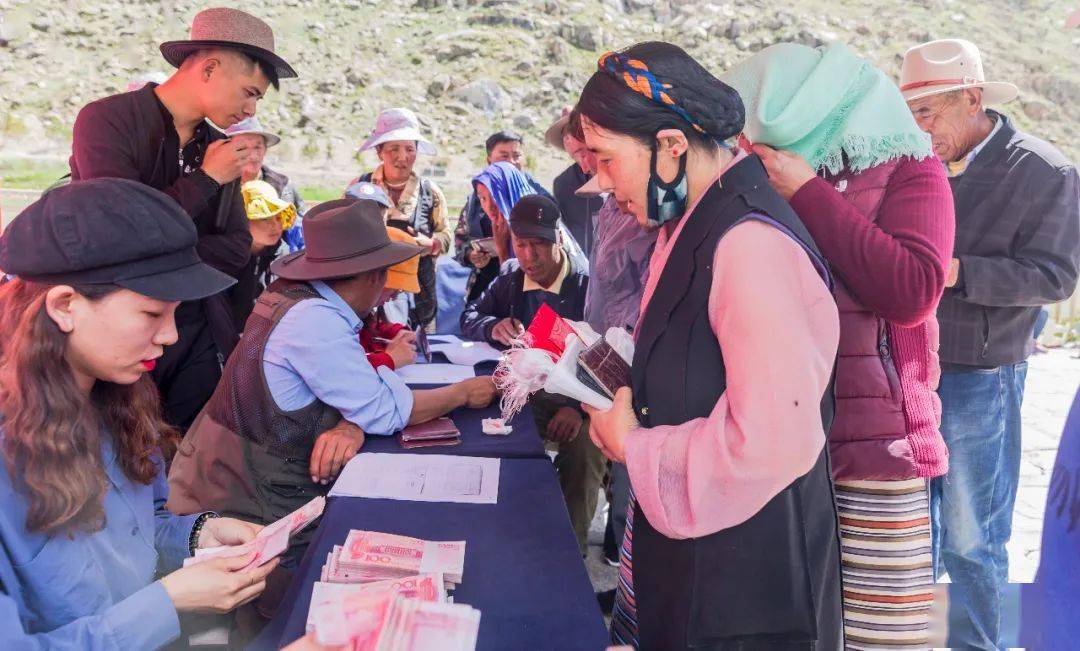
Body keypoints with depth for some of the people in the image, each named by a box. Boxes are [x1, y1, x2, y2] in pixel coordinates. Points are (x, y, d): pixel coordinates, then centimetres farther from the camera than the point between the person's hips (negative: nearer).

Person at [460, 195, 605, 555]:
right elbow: (469, 317, 17)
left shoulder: (586, 285, -11)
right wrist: (493, 327, -8)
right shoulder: (510, 280, 10)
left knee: (584, 444, -34)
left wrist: (578, 407, -31)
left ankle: (571, 546, -11)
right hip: (523, 395, 5)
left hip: (574, 398, -4)